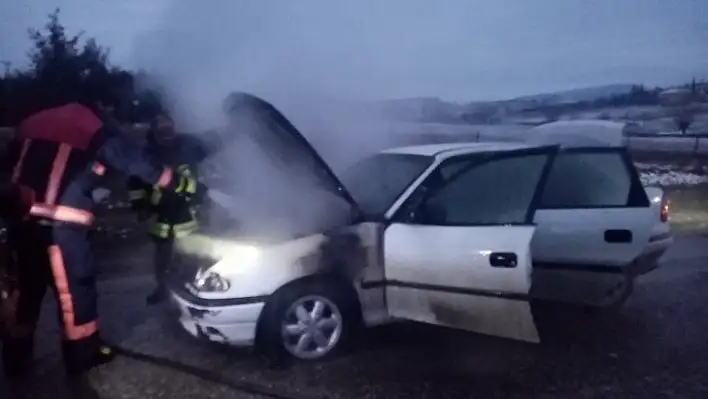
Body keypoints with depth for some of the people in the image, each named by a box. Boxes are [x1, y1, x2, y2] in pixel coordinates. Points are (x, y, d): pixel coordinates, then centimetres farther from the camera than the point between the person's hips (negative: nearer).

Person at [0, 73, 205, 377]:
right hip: (59, 223, -7)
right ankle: (83, 354, 19)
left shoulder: (34, 121, 19)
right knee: (75, 286, 7)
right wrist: (180, 182, 7)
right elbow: (138, 163, -1)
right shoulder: (95, 129, -1)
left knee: (28, 286, 19)